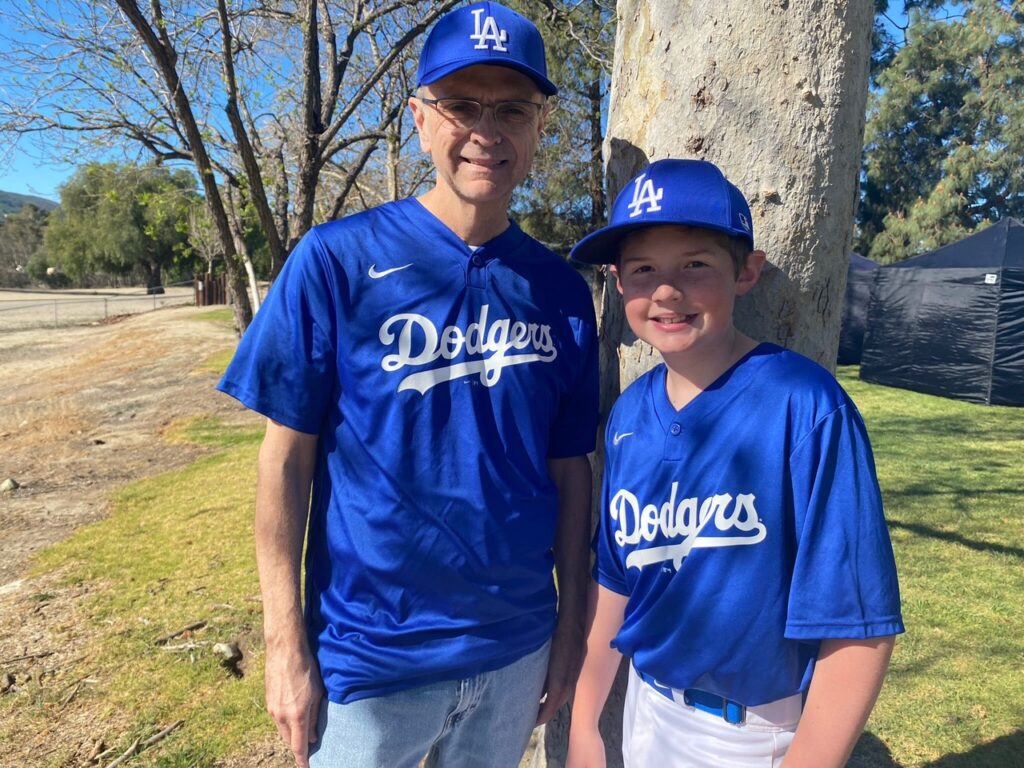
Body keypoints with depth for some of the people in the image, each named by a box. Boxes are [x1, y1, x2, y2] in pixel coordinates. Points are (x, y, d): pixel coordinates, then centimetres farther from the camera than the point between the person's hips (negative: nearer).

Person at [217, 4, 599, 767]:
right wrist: (287, 644, -9)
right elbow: (288, 459, -9)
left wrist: (572, 626, 4)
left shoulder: (561, 290, -2)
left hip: (516, 646, 4)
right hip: (370, 654, -3)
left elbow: (569, 470, 2)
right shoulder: (338, 260, -12)